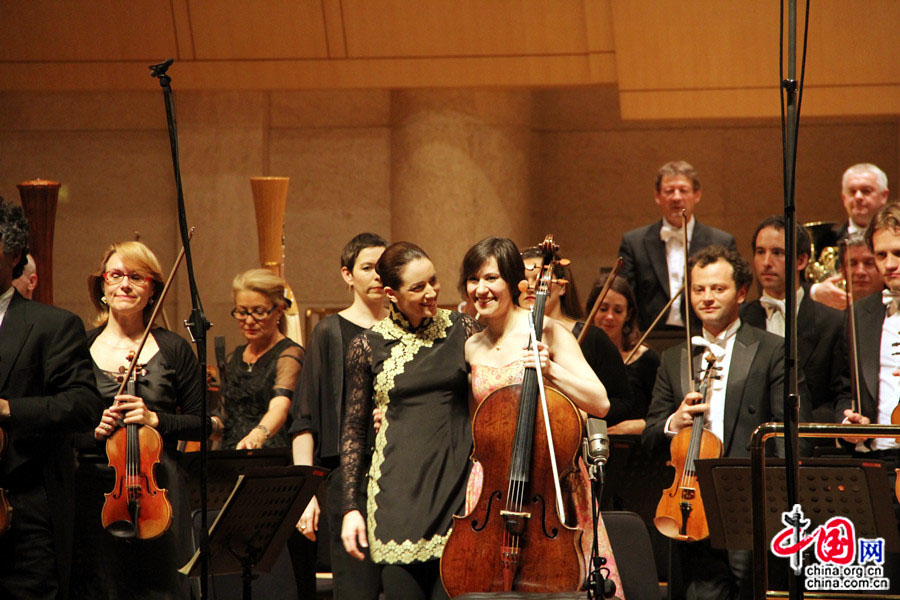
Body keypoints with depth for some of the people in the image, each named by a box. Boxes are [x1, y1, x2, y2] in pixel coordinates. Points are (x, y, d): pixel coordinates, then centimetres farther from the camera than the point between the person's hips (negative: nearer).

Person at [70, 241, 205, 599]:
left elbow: (201, 423, 5)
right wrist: (92, 431, -11)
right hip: (94, 492, 0)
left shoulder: (173, 350, 5)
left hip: (159, 490, 0)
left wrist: (156, 419, -11)